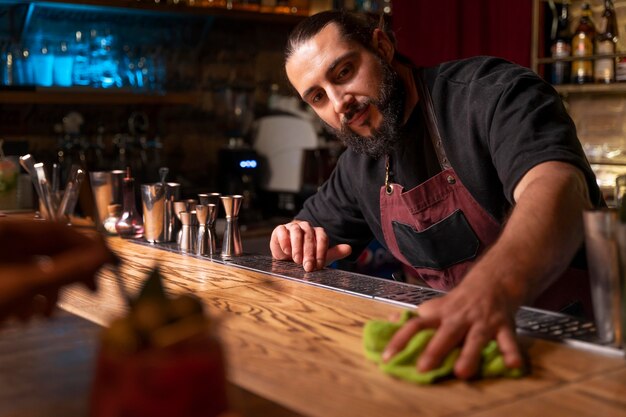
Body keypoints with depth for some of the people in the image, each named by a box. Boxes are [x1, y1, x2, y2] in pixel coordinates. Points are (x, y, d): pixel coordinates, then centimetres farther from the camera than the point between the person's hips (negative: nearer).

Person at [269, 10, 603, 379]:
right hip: (458, 332, 8)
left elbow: (556, 187, -34)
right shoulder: (359, 163, 9)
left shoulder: (492, 90, -15)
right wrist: (296, 240, -2)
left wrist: (493, 289, -54)